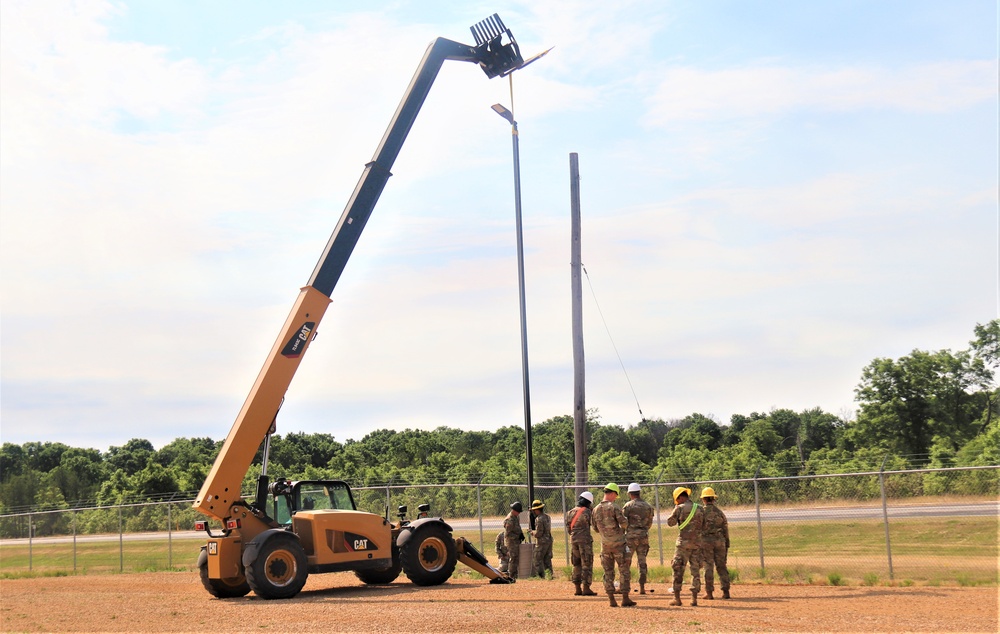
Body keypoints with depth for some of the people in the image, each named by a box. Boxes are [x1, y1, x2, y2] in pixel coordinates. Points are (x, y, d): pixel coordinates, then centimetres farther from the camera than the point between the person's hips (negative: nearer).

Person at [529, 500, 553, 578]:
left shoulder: (539, 519, -19)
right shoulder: (547, 516, 9)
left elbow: (539, 533, -20)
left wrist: (532, 532, -1)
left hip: (542, 542, -8)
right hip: (549, 540, 8)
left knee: (538, 560, 1)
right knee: (547, 559, 14)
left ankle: (541, 575, -2)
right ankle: (549, 574, 13)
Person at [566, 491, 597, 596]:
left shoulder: (571, 512, 9)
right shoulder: (587, 512, -9)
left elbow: (568, 527, 10)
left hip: (573, 540, 6)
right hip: (585, 539, -6)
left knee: (577, 565, 12)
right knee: (587, 564, -2)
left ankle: (578, 589, 12)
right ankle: (586, 588, -6)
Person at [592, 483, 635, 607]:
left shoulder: (596, 509, 5)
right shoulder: (614, 507, -13)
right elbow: (624, 523, -19)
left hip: (605, 545, 5)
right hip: (618, 543, -5)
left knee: (608, 572, 9)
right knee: (624, 571, 3)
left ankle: (611, 599, 7)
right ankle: (625, 599, 0)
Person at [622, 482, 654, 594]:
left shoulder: (628, 505, -7)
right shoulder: (648, 506, 6)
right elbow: (650, 523, 12)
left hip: (631, 536, -4)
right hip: (643, 536, 4)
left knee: (626, 561, 3)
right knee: (642, 562, 8)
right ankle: (642, 587, 6)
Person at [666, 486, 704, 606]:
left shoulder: (680, 508, -8)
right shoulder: (700, 508, 5)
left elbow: (670, 522, 1)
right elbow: (703, 525, 12)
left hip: (683, 542, -4)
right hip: (697, 542, 4)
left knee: (678, 569, 3)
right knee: (695, 570, 8)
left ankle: (677, 597, 1)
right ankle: (694, 598, 6)